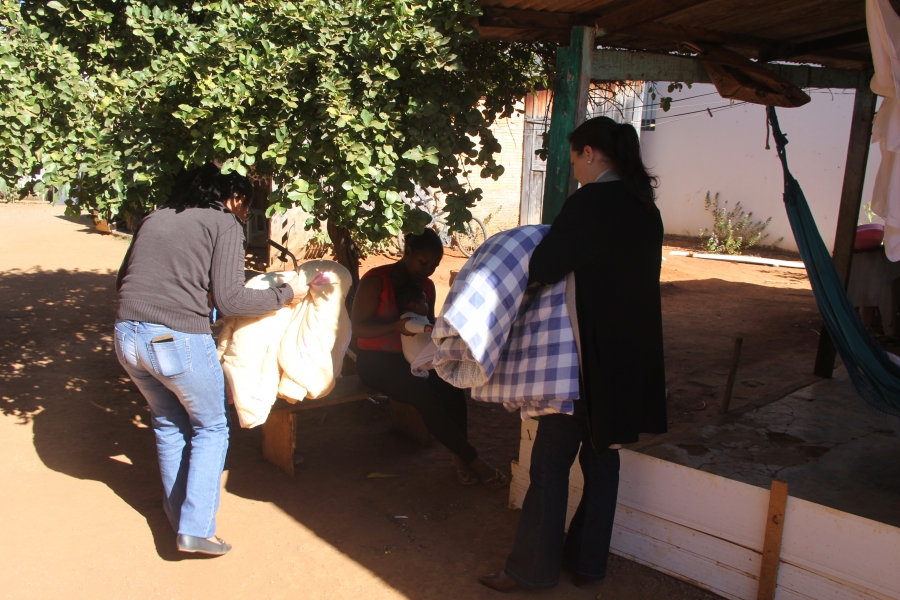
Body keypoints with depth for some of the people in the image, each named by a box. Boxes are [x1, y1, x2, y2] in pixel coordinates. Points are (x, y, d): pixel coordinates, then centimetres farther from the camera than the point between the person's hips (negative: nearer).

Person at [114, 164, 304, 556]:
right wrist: (284, 295, 6)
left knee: (168, 425, 25)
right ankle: (195, 529, 10)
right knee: (210, 429, 15)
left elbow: (122, 280, 19)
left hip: (127, 335, 6)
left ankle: (178, 515, 36)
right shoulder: (224, 223, 0)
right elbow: (230, 300, -8)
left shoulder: (155, 217, 17)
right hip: (179, 340, -6)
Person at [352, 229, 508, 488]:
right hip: (375, 361, -6)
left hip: (411, 357, 6)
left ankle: (459, 459, -23)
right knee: (426, 396, -30)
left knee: (451, 383, -26)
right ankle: (473, 460, -19)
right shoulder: (376, 280, -12)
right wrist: (396, 326, -33)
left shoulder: (427, 286, 8)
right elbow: (358, 326, -17)